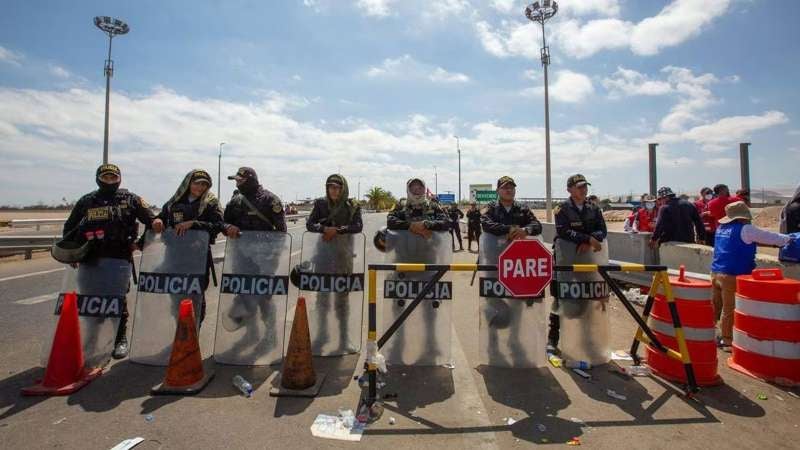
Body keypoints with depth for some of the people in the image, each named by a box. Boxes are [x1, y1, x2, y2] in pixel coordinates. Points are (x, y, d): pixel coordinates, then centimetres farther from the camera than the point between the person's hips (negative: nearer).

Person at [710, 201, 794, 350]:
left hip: (716, 273, 7)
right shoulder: (745, 229, -8)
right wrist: (789, 239, 22)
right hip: (732, 276, -7)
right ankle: (727, 341, 13)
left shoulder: (721, 228, 14)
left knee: (715, 307, 15)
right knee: (729, 310, 3)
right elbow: (770, 237, 4)